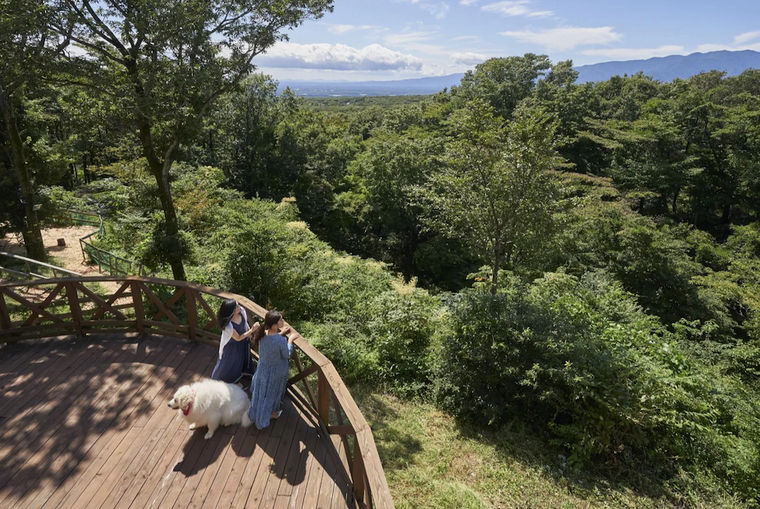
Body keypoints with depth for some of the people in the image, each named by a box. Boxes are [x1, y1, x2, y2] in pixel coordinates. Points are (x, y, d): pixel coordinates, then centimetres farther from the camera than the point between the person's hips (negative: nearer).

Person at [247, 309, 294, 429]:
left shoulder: (262, 334, -21)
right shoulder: (281, 340, -38)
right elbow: (286, 355, -20)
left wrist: (281, 334, -2)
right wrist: (290, 340, -9)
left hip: (263, 366, 5)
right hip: (277, 370, -5)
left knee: (261, 388, 30)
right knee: (274, 391, 23)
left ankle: (257, 412, 56)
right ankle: (272, 412, 49)